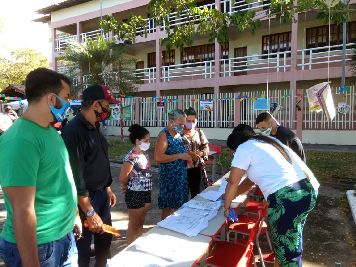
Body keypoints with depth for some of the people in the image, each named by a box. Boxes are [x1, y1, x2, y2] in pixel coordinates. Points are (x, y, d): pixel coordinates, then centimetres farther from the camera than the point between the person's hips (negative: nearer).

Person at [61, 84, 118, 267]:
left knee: (105, 239, 21)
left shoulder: (94, 127, 8)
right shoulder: (73, 130, -22)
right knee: (83, 244, 9)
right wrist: (90, 212, -25)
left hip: (101, 194, 9)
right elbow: (75, 175, -25)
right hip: (84, 199, -9)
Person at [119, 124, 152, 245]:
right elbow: (122, 178, -20)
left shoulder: (144, 154, 3)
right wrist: (127, 187, 0)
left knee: (141, 222, 21)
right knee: (134, 224, 9)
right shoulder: (132, 157, -23)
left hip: (146, 193, 8)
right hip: (135, 194, -8)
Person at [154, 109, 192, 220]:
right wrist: (179, 156, -22)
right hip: (169, 177, -8)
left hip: (181, 176, 8)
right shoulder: (164, 135, -15)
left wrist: (187, 156, 6)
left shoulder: (179, 134, 9)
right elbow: (158, 157, -26)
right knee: (168, 207, 5)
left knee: (178, 206, 17)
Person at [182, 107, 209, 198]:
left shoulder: (199, 132, 7)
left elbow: (206, 148, 9)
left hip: (197, 167, 4)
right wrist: (188, 154, -23)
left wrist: (200, 153, -10)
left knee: (196, 192, 14)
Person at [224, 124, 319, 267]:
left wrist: (227, 205, 16)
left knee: (287, 253, 9)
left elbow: (233, 182, 1)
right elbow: (251, 179, 29)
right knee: (292, 238, 31)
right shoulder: (266, 142, 25)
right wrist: (231, 195, 31)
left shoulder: (244, 148, -1)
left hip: (287, 199, -9)